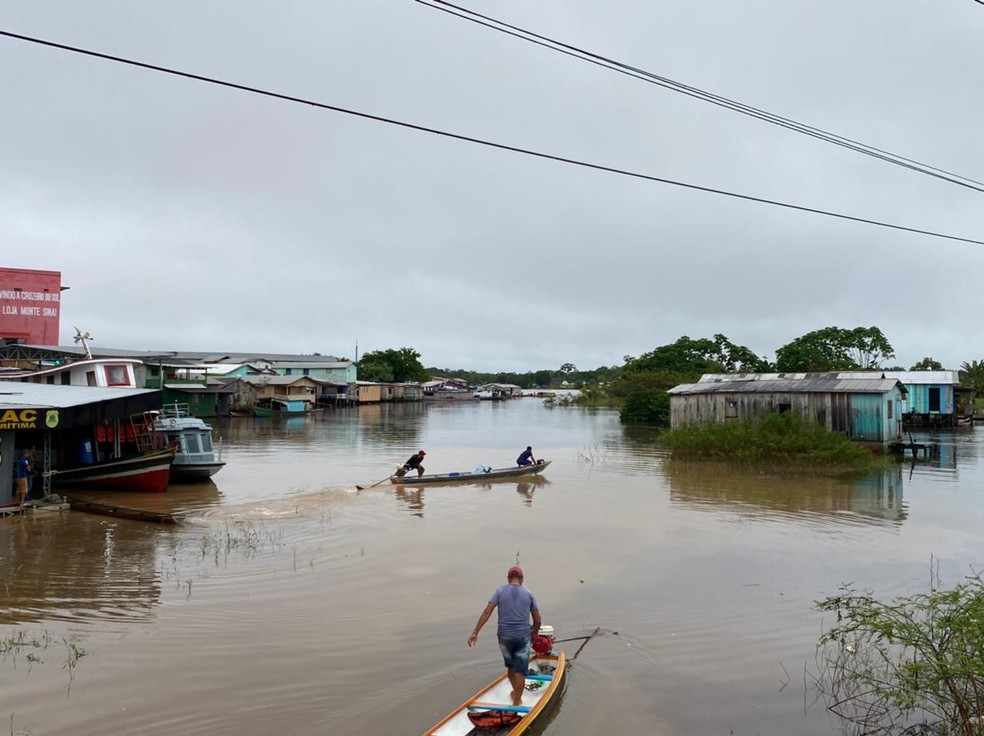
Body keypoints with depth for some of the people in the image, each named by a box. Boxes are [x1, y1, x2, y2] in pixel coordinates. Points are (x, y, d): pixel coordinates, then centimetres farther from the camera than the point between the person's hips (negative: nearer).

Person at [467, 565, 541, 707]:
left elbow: (487, 612, -9)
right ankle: (517, 702, 11)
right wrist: (534, 634, 23)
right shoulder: (529, 594, 2)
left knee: (510, 667, 22)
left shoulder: (500, 591, -1)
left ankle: (517, 692, 41)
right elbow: (537, 620, 4)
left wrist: (475, 633, -8)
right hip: (523, 637, -1)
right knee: (520, 671, 7)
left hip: (504, 636, 1)